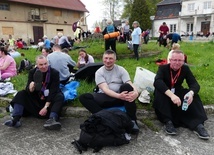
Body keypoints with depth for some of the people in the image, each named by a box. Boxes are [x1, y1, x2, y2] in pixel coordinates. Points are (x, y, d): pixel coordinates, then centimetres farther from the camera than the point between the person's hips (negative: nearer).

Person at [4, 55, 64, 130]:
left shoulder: (54, 73, -15)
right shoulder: (32, 72, -5)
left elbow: (53, 91, -20)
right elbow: (28, 90, -10)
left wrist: (46, 107, -27)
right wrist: (31, 87, -36)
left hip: (50, 99, -3)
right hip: (36, 98, 3)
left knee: (60, 96, -32)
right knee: (21, 94, -14)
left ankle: (52, 119, -50)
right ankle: (16, 119, -27)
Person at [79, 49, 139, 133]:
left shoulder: (121, 70, 2)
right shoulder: (99, 72, 0)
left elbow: (130, 84, -11)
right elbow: (105, 89, -15)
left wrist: (135, 92, -37)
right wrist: (119, 96, -33)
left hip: (121, 97, 0)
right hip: (106, 97, 1)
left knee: (126, 87, -33)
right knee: (83, 97, -20)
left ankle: (132, 120, -28)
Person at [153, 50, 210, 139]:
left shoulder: (185, 69, -5)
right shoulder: (163, 68, -16)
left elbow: (194, 84, -17)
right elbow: (157, 82, -36)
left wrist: (191, 93, -43)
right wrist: (171, 95, -52)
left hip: (178, 93, 3)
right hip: (165, 95, -2)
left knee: (194, 96, -25)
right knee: (159, 92, -36)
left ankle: (198, 125, -35)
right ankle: (168, 122, -36)